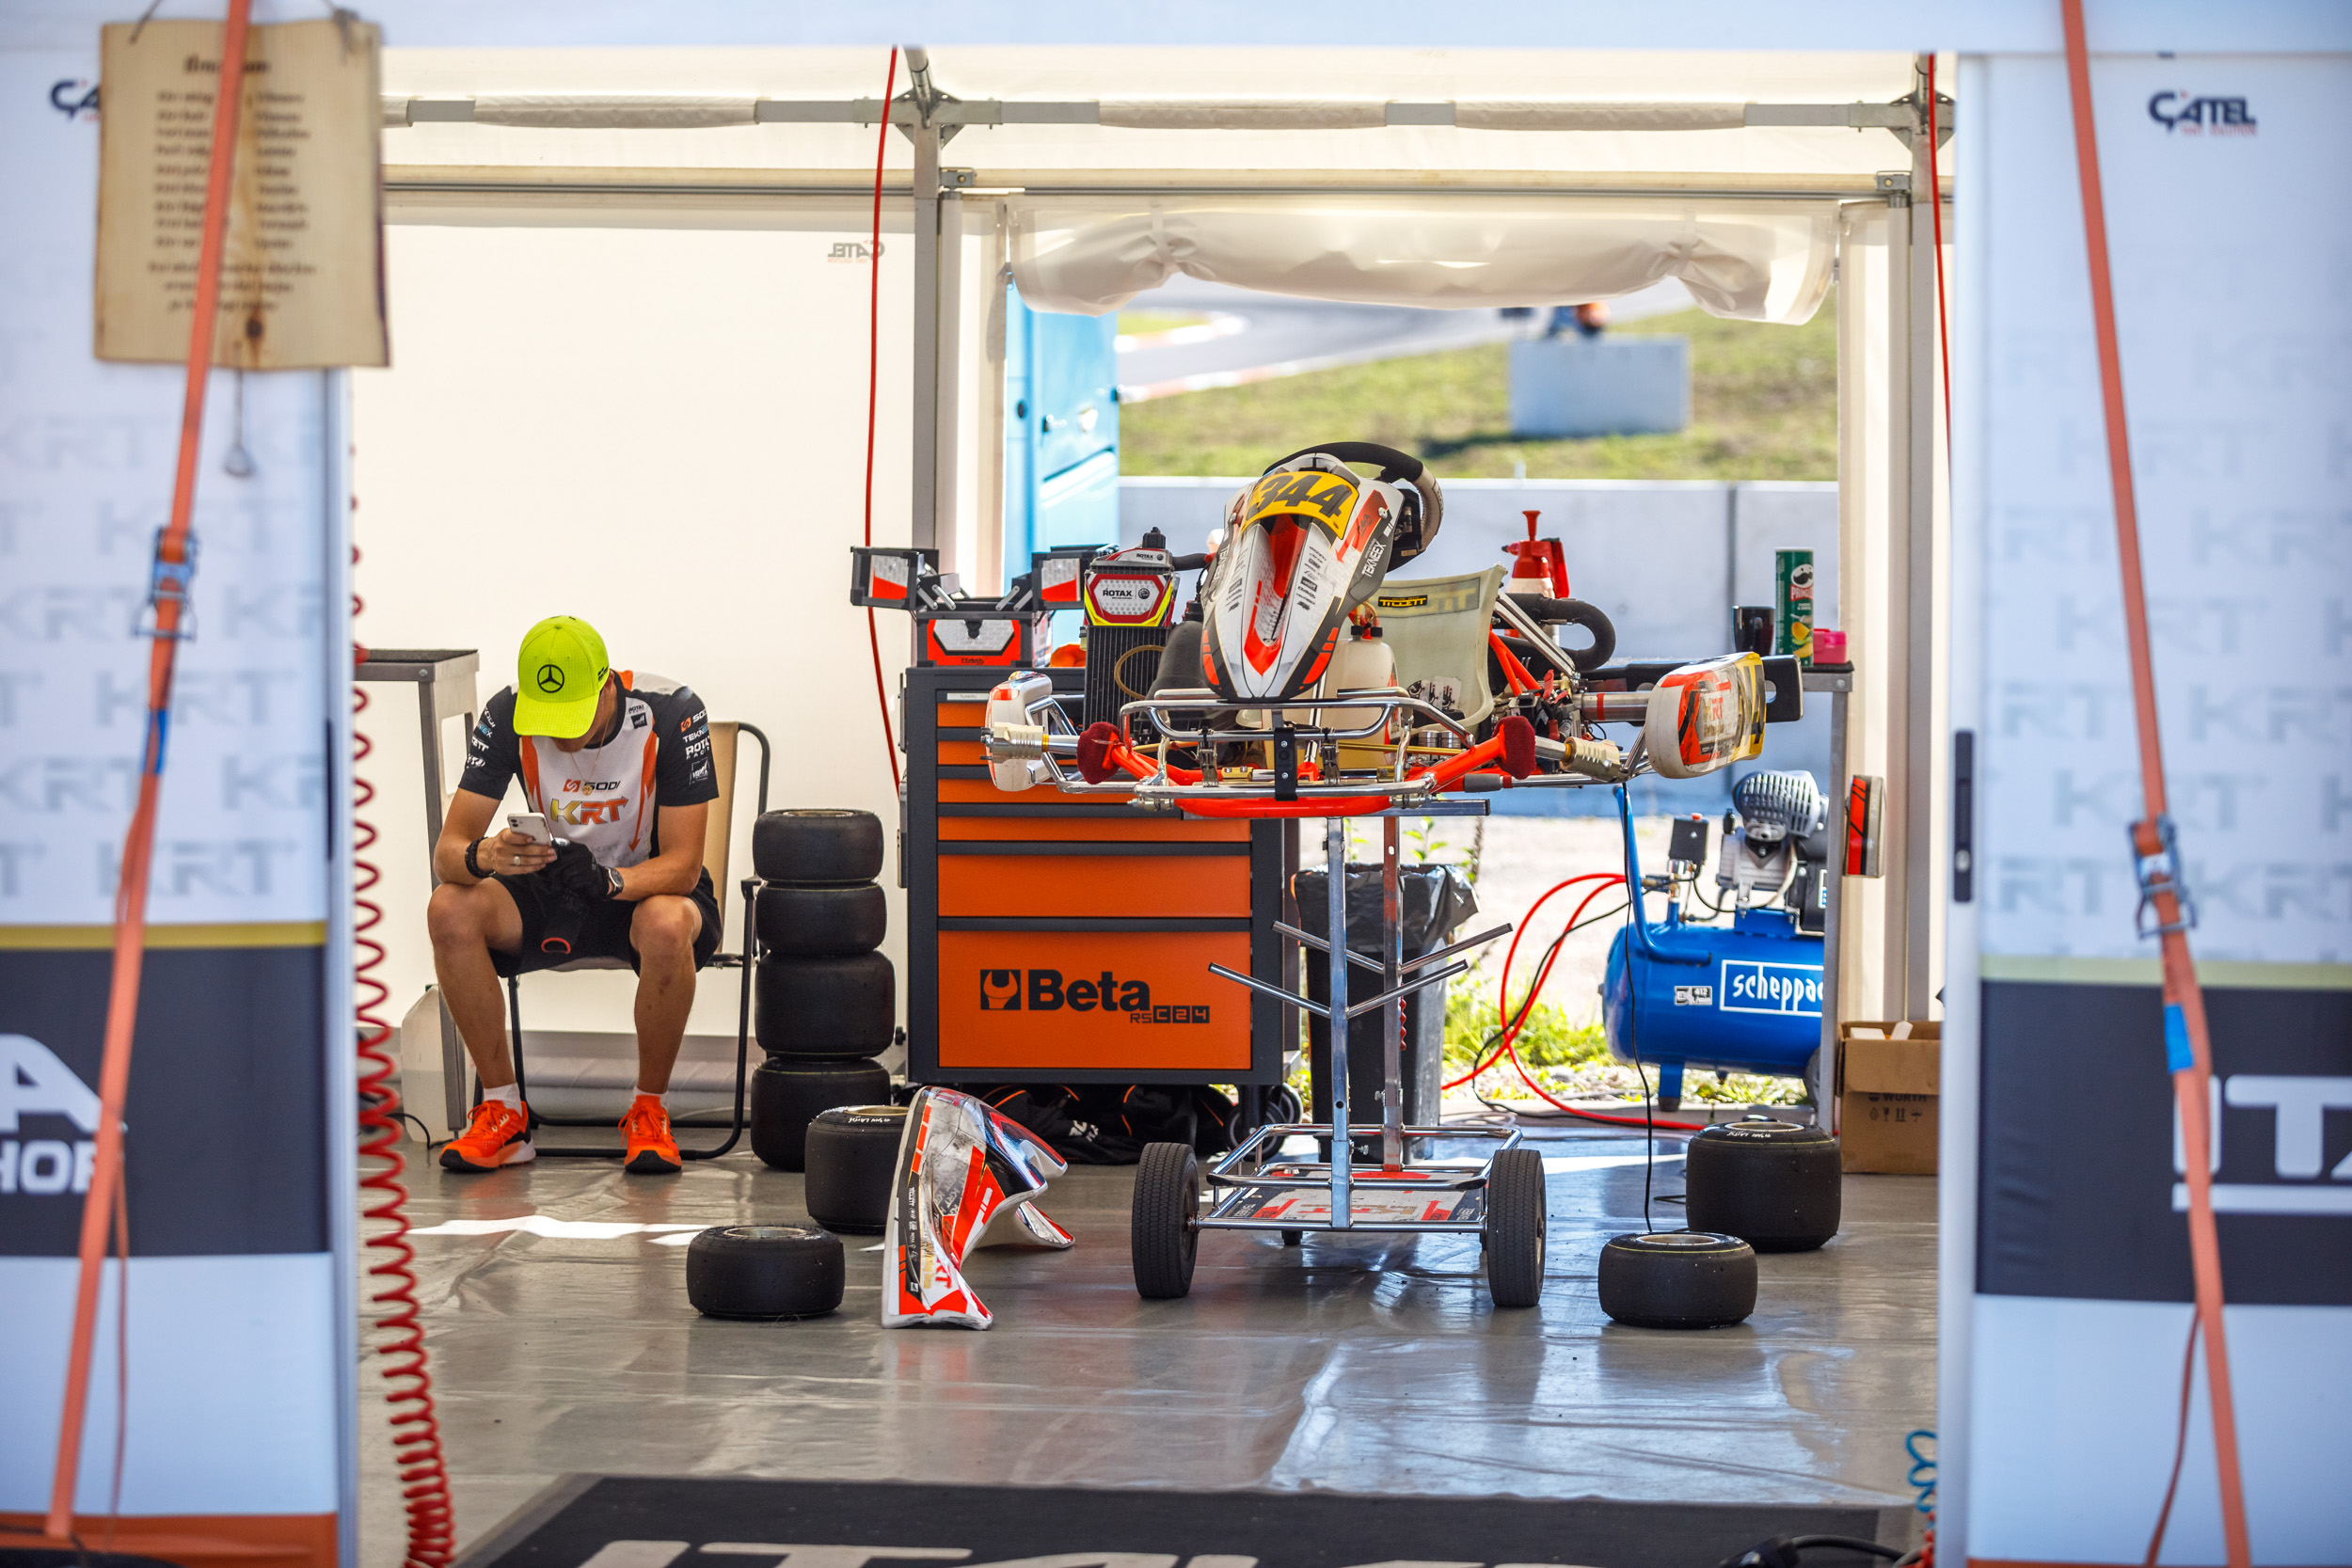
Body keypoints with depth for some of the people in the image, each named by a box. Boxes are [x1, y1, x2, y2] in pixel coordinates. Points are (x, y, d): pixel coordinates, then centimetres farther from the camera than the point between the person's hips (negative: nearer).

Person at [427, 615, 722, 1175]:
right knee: (450, 910, -26)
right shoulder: (507, 716, -16)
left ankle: (649, 1112, -16)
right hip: (553, 896, 3)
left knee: (666, 927, -39)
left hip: (651, 886, -3)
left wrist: (607, 879, -43)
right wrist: (484, 856, -41)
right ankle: (504, 1112, -14)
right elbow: (447, 850, -16)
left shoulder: (672, 714, -23)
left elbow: (682, 866, -22)